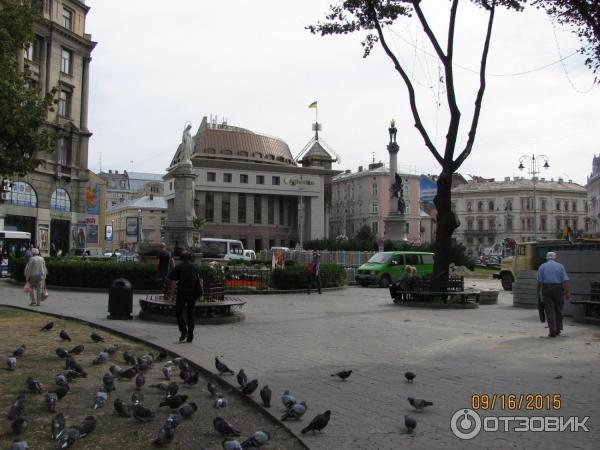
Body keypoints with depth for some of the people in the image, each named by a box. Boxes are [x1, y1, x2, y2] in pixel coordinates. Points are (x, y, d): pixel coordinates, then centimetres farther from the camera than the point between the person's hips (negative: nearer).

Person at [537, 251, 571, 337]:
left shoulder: (542, 267, 5)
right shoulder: (560, 266, 5)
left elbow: (539, 282, -1)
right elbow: (566, 280, -3)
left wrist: (539, 292, 7)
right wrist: (568, 292, -3)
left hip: (546, 289, 0)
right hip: (558, 289, 1)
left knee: (550, 311, 0)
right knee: (558, 309, 15)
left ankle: (552, 331, -7)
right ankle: (558, 329, 20)